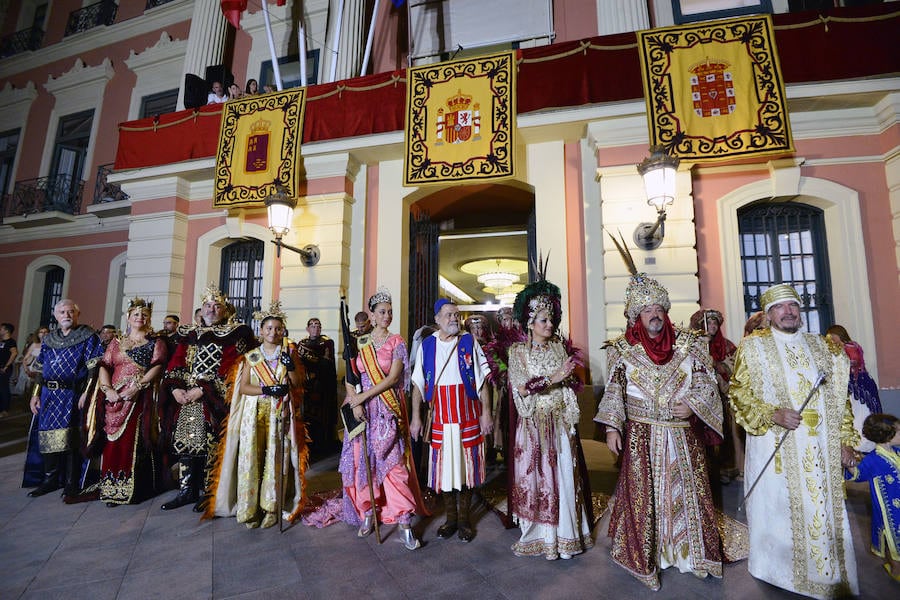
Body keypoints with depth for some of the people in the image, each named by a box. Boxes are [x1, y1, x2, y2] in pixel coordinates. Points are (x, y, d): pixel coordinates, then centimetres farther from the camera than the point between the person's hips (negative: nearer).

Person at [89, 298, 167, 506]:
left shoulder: (156, 342, 6)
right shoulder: (116, 342, 18)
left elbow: (157, 367, -6)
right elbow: (104, 366, 9)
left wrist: (137, 386, -18)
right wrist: (107, 388, -7)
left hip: (141, 399, -4)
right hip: (114, 399, 4)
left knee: (134, 441, -5)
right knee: (113, 442, 2)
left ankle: (132, 489, 2)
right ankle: (111, 489, 11)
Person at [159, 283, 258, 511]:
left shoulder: (236, 334, -3)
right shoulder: (191, 335, 16)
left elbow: (229, 370, -11)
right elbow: (175, 364, 10)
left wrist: (202, 390, -16)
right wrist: (175, 388, -7)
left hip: (215, 400, -5)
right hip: (186, 398, 5)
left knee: (211, 444, -2)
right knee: (185, 440, 8)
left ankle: (207, 491, 13)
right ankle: (187, 490, 22)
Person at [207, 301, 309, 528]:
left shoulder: (289, 352, 6)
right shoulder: (251, 356, 8)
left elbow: (298, 384, 2)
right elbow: (243, 387, 1)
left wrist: (291, 366, -15)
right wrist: (267, 390, -14)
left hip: (280, 413, -1)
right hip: (254, 413, 1)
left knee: (276, 458, -1)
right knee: (251, 457, -1)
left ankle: (271, 507, 12)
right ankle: (250, 508, 13)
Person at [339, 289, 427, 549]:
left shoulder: (397, 342, -1)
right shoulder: (360, 342, 8)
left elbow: (392, 378, -9)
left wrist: (364, 396, -12)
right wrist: (355, 402, -9)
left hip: (388, 410, -3)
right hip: (362, 409, 3)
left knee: (393, 462, -5)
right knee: (363, 461, 8)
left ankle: (405, 523, 4)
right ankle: (368, 513, 27)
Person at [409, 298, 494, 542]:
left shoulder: (469, 342, -1)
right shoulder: (426, 346, 1)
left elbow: (482, 381, -1)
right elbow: (418, 384, 3)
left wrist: (486, 412, -6)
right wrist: (416, 417, -1)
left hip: (468, 417, -1)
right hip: (439, 419, 1)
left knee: (466, 466, 8)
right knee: (444, 467, 10)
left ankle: (464, 520, 27)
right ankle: (450, 518, 29)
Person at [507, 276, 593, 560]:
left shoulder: (558, 347, 5)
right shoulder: (518, 351, -5)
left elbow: (572, 383, 7)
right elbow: (521, 388, -14)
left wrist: (569, 375, -14)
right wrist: (552, 378, -20)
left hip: (560, 423, 3)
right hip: (534, 424, -3)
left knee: (565, 476, 9)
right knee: (535, 477, 6)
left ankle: (566, 531, 26)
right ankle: (538, 535, 24)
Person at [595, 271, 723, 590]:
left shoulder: (688, 343, 2)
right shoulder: (623, 348, -2)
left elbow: (707, 383, 5)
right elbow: (613, 392, -1)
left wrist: (693, 405, -12)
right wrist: (612, 428, -7)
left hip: (683, 435, 2)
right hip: (641, 437, -1)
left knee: (687, 490, 12)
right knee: (643, 494, 6)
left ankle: (692, 550, 33)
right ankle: (645, 554, 25)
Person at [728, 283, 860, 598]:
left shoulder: (822, 346, 10)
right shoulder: (753, 346, -4)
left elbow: (839, 398, 11)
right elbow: (738, 392, -5)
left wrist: (845, 439, 5)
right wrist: (773, 414, -17)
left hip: (822, 448, 4)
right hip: (775, 448, -4)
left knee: (825, 510, 11)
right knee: (778, 510, 6)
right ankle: (781, 572, 24)